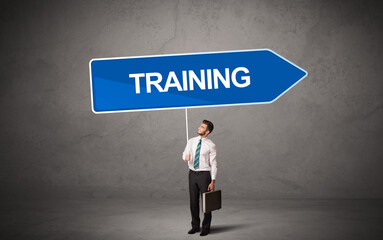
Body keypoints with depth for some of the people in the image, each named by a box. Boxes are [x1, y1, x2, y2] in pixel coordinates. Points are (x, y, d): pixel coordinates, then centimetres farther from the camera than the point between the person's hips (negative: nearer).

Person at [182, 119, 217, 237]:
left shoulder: (211, 145, -8)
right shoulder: (191, 141, 5)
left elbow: (213, 164, -8)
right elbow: (184, 154, 10)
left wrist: (213, 182, -14)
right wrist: (186, 157, -16)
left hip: (204, 174, -4)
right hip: (192, 174, 4)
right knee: (193, 202, 10)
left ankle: (206, 228, 16)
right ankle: (195, 226, 23)